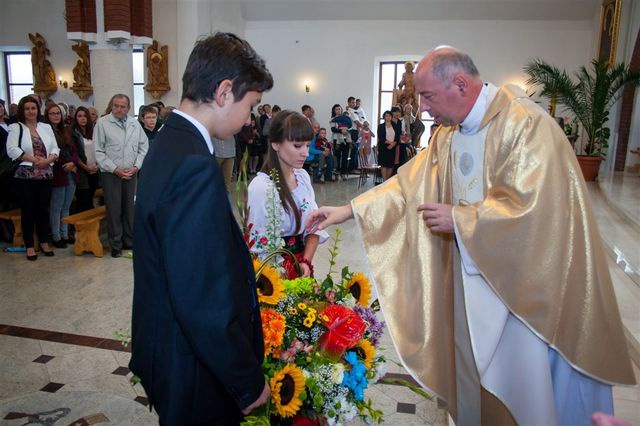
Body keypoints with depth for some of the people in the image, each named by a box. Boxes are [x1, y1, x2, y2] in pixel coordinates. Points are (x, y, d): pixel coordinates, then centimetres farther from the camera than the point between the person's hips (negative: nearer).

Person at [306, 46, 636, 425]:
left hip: (525, 281, -7)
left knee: (526, 383, 7)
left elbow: (534, 208, -27)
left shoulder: (524, 122, -20)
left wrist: (457, 218, -17)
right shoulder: (449, 132, 5)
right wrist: (348, 210, 0)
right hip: (472, 274, 7)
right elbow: (410, 183, 6)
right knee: (473, 369, 19)